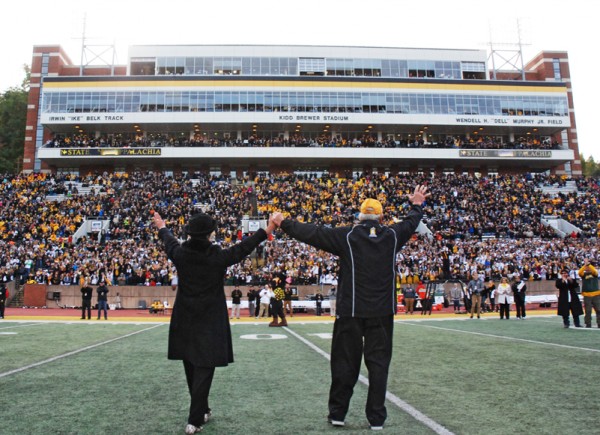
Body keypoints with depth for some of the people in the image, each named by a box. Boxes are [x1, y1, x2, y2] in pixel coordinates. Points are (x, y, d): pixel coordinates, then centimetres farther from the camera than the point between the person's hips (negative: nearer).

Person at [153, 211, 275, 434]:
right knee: (203, 371, 2)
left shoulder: (180, 254, -6)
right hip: (210, 323, -4)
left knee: (191, 370, 17)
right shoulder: (219, 257, -15)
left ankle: (201, 411, 33)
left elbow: (170, 242, 16)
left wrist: (162, 228, 37)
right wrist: (267, 230, 6)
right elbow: (245, 247, -5)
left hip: (185, 322, 4)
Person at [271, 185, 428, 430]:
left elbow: (312, 233, -3)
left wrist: (284, 223, 6)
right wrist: (417, 205, 41)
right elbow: (411, 223, 22)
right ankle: (376, 417, 14)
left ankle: (337, 413, 19)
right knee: (378, 363, 9)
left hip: (350, 311, -1)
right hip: (382, 311, 2)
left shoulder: (347, 236, -4)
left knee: (345, 362, 9)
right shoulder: (392, 236, 3)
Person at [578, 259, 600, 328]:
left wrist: (588, 264, -21)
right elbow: (579, 272, -15)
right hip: (587, 295, 0)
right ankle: (588, 324, 7)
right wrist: (585, 265, -22)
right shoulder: (584, 274, 7)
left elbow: (594, 271, -16)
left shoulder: (594, 273, 8)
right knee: (588, 311, 1)